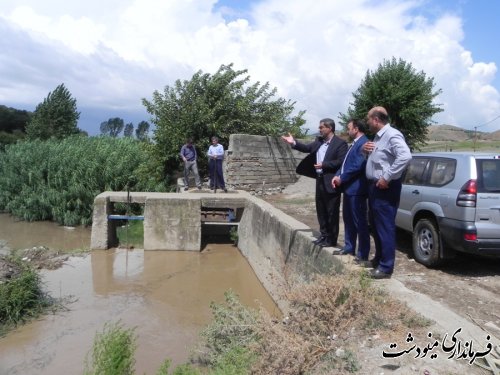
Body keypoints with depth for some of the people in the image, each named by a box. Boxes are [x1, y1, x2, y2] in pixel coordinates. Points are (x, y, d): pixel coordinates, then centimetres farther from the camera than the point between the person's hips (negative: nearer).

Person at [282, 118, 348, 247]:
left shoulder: (340, 143, -11)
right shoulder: (319, 141, 12)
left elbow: (341, 162, -19)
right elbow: (307, 148, 6)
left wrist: (324, 165, -21)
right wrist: (294, 143, -6)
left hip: (331, 183, -8)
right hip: (320, 181, 8)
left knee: (331, 212, 2)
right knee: (321, 211, 16)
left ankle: (331, 239, 12)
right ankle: (324, 235, 28)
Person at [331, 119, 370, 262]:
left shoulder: (363, 143, -15)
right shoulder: (354, 143, 18)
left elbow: (358, 166, -22)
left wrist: (342, 178, -14)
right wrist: (337, 176, 3)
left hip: (357, 189, -10)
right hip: (348, 188, 10)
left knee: (360, 222, -3)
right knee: (348, 220, 17)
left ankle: (363, 254, 4)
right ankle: (349, 247, 28)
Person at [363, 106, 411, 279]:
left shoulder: (392, 135, -15)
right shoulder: (378, 136, 16)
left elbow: (405, 156, -29)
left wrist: (387, 177, -26)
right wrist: (365, 150, 7)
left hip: (385, 188, -10)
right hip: (374, 187, 10)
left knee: (385, 227, -6)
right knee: (375, 225, 18)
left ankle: (386, 267, 1)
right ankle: (379, 258, 31)